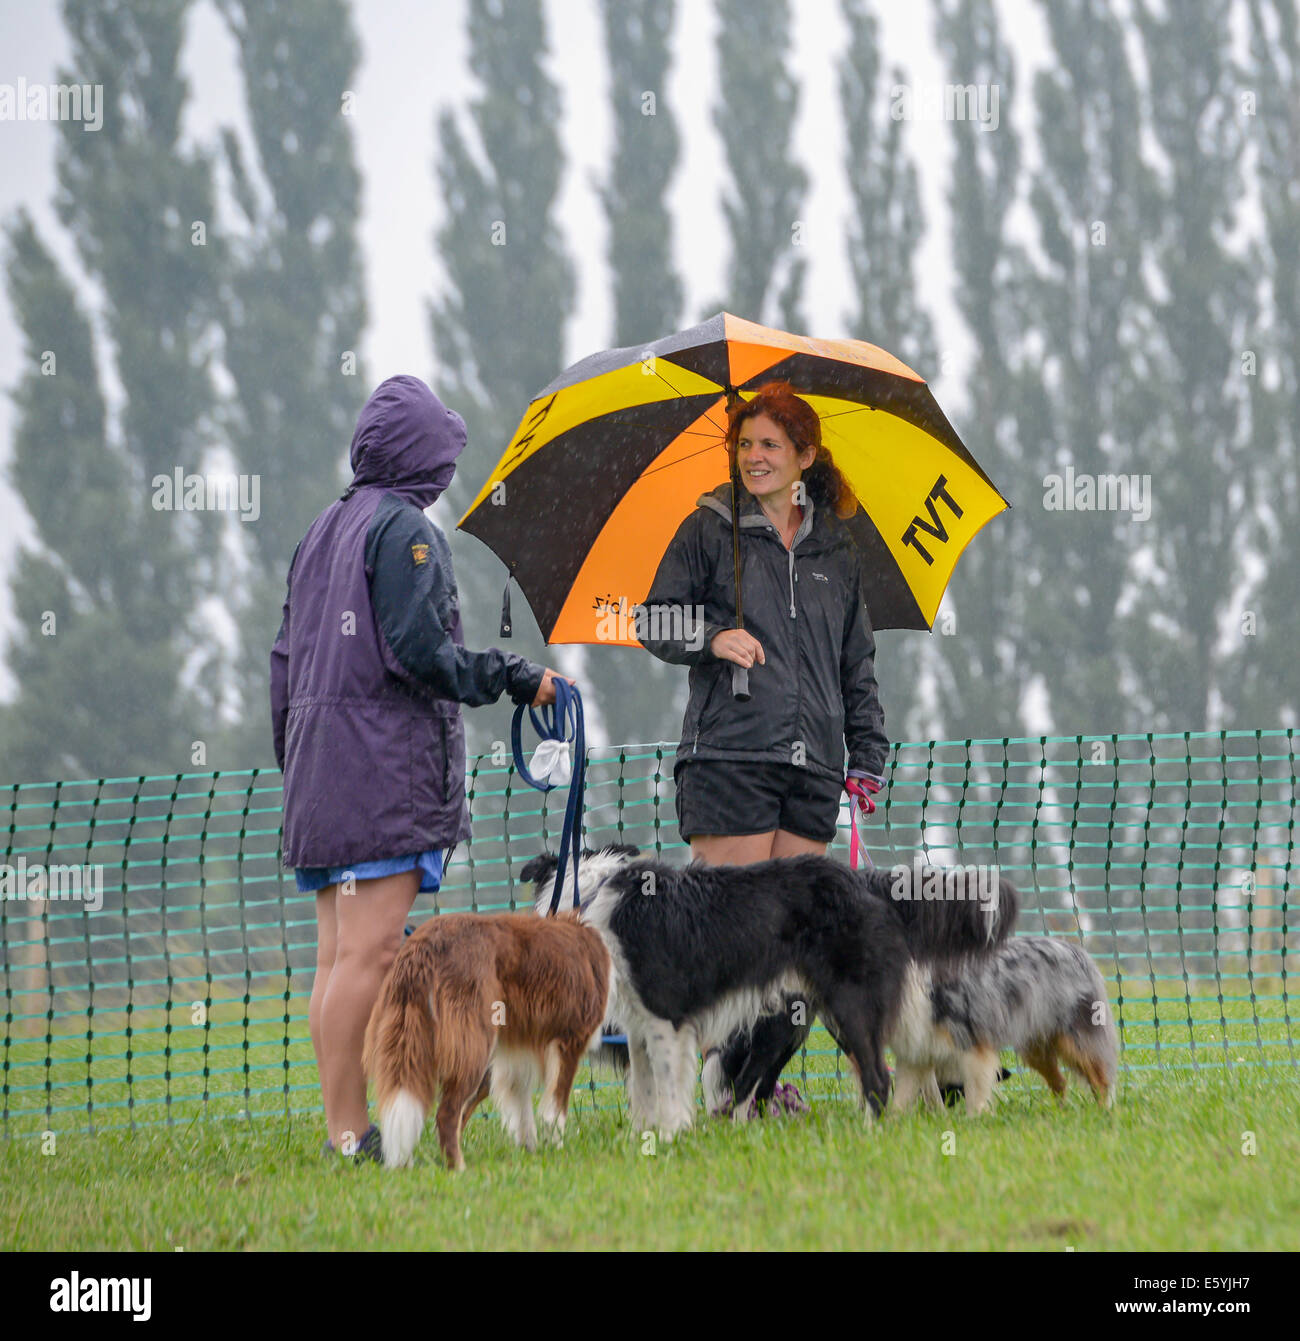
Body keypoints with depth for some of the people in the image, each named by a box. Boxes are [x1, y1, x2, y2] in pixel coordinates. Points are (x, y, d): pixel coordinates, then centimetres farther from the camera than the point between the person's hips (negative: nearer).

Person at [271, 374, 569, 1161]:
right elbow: (419, 650, -16)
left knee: (337, 953, 6)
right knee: (370, 951, -11)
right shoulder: (406, 530, -8)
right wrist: (519, 680, -6)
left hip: (320, 766, 9)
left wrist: (293, 764, 24)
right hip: (389, 765, -9)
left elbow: (287, 656, 19)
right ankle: (351, 1133, -14)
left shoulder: (323, 531, 18)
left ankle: (341, 1125, 6)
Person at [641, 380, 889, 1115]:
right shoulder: (710, 531, 5)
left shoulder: (837, 550, 15)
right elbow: (657, 621, 6)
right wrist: (713, 639, -14)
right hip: (728, 753, -4)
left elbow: (858, 663, 20)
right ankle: (728, 1076, -2)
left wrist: (869, 758, 14)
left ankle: (767, 1076, 6)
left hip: (812, 764, 4)